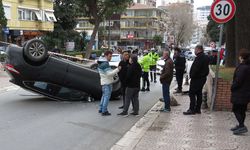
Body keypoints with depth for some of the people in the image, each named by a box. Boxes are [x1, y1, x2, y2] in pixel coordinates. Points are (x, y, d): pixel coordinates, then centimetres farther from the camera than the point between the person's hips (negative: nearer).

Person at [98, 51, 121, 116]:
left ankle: (101, 109, 24)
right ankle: (104, 111, -1)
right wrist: (117, 69, -25)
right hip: (107, 82, -10)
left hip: (103, 81, 10)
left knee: (104, 95, 19)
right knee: (107, 96, -3)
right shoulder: (105, 63, -19)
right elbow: (109, 74, -24)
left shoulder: (100, 63, 11)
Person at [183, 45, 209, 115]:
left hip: (196, 78, -10)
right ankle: (197, 109, 19)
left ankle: (192, 109, -3)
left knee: (192, 93, -4)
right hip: (202, 78, 10)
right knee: (199, 93, 13)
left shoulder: (199, 57, -20)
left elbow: (196, 69, -25)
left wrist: (192, 76, -12)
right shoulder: (206, 57, 13)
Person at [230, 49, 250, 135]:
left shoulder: (242, 67, -20)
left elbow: (238, 81, -22)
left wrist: (232, 87, -6)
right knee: (242, 110, 16)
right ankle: (240, 125, 26)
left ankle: (242, 126, -12)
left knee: (236, 109, -3)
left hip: (239, 93, -9)